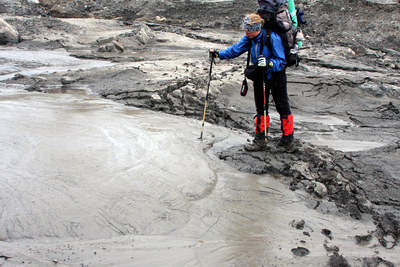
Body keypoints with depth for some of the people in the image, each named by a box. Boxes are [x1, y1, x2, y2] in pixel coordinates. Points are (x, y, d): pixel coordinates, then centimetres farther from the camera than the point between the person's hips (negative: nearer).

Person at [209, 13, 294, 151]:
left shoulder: (272, 38, -26)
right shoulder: (250, 38, -7)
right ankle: (260, 140, 16)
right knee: (261, 108, 9)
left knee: (282, 106, 6)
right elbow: (236, 49, 3)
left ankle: (288, 136, 24)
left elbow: (281, 61, -23)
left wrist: (268, 63, -40)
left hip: (276, 75, -6)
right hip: (260, 75, 6)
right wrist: (219, 54, -6)